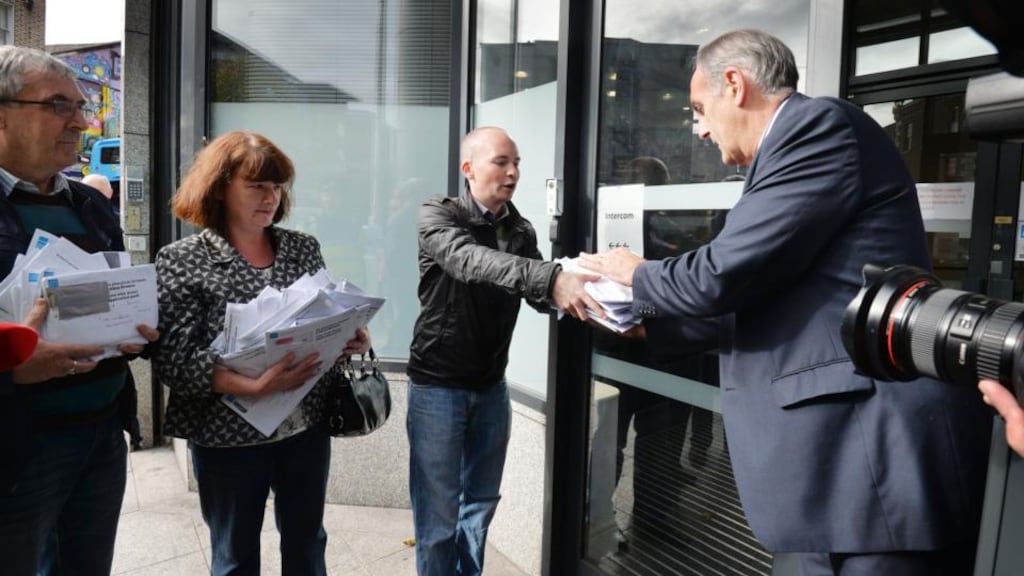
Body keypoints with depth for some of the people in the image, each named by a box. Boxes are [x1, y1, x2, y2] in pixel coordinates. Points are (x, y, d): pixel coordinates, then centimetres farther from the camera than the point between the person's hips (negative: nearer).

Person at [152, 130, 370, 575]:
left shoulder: (304, 248, 4)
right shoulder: (182, 260, -8)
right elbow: (174, 360, -15)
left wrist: (352, 339, -11)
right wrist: (253, 385, -28)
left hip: (308, 423, 4)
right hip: (229, 435, -3)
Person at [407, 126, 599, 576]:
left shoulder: (521, 231, 4)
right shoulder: (437, 216, -13)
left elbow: (540, 296, -3)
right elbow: (471, 261, -32)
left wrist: (583, 297, -23)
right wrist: (551, 277, -46)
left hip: (491, 386, 5)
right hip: (438, 385, -5)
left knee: (481, 502, 18)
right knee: (438, 512, 4)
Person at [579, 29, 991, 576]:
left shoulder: (820, 124, -11)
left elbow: (725, 275, -18)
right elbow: (756, 302, 21)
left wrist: (637, 276, 2)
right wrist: (648, 320, 23)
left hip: (878, 454, -9)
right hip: (840, 450, 10)